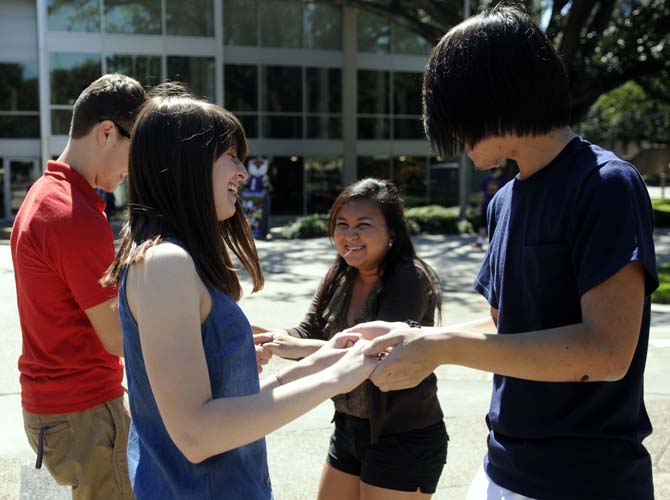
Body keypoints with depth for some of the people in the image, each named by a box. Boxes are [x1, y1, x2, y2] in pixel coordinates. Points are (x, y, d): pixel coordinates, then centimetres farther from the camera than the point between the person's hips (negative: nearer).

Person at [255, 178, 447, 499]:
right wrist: (263, 334, -21)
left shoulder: (409, 279, -18)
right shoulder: (340, 278, 4)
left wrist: (301, 348, -33)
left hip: (405, 439, -7)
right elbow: (307, 334, -2)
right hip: (348, 428, 7)